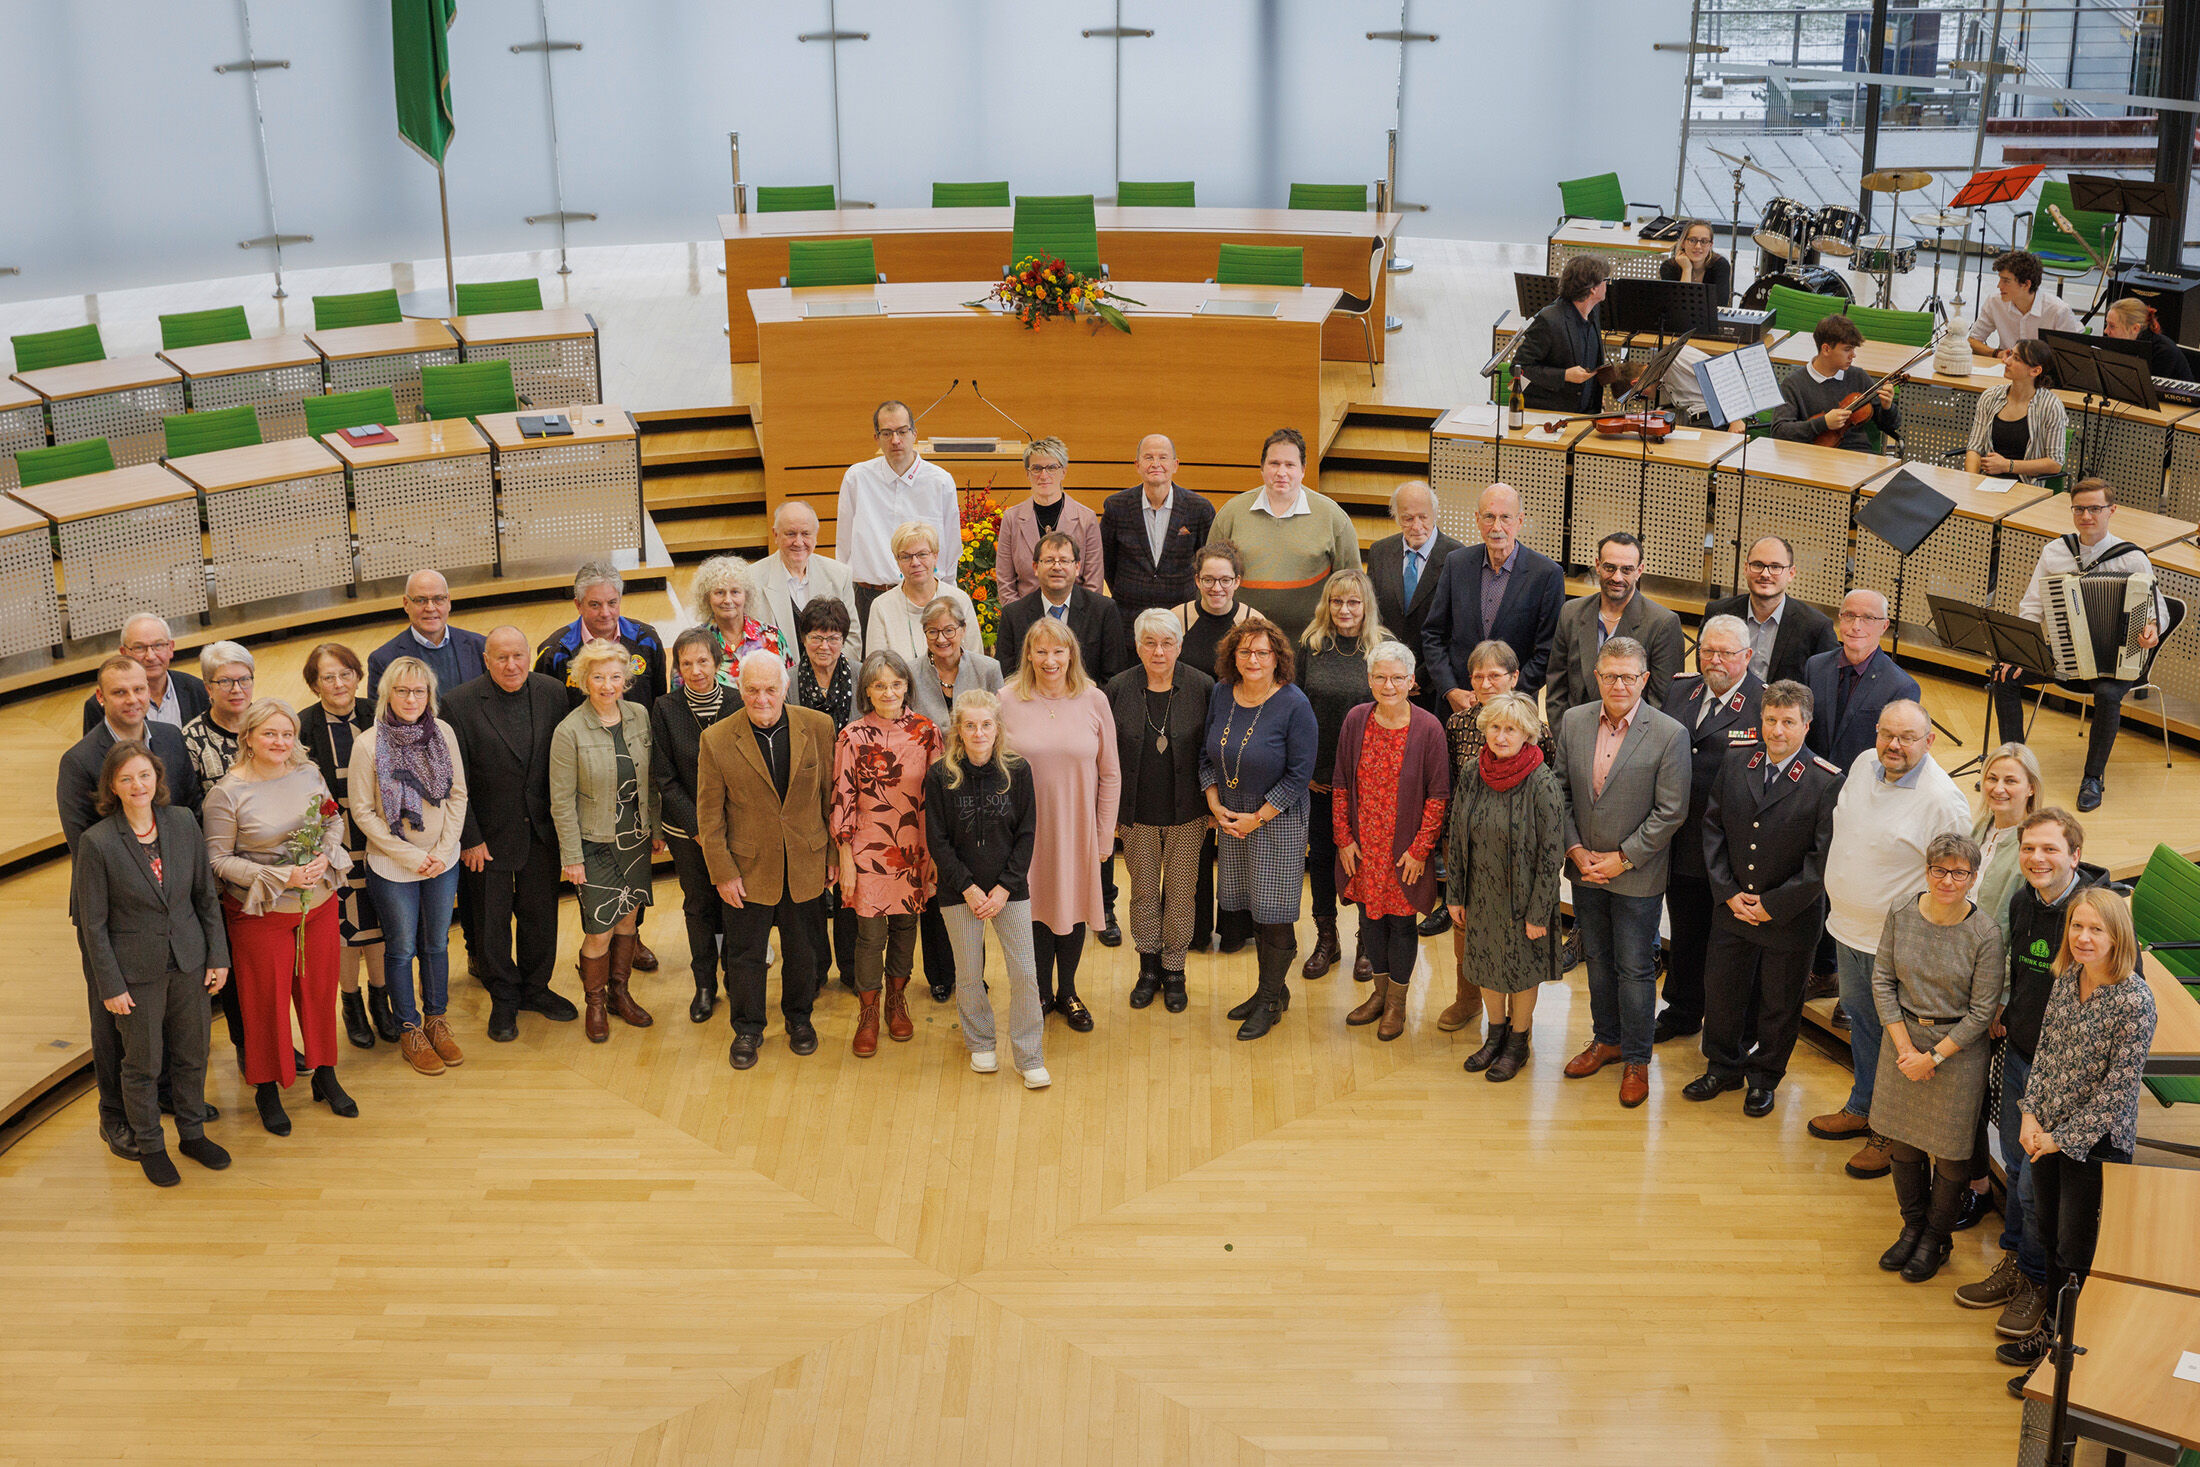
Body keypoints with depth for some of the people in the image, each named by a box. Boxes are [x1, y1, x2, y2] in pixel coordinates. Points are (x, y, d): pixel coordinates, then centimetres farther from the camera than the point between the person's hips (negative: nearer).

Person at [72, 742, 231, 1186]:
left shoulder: (183, 823, -4)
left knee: (192, 1054, 15)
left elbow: (207, 895, 4)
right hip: (137, 970, -3)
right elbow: (93, 923, -9)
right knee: (143, 1064, 10)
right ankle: (149, 1145, 29)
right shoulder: (97, 842, -14)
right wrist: (110, 985, -9)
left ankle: (192, 1134, 35)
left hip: (188, 962, 3)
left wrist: (218, 956, 3)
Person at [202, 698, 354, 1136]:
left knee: (319, 989, 15)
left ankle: (325, 1076, 33)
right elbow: (218, 859, -12)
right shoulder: (227, 793, -14)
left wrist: (326, 857, -10)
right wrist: (280, 877, -20)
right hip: (260, 914, -4)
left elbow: (335, 820, 11)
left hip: (318, 903, 4)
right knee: (266, 998, 7)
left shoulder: (309, 774, -2)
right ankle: (267, 1089, 25)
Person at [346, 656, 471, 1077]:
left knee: (437, 943, 15)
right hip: (392, 867, -3)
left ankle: (436, 1020, 34)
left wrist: (444, 849, -8)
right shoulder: (368, 744, -15)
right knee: (402, 948, 11)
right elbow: (362, 811, -10)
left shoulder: (442, 733, -7)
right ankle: (409, 1030, 28)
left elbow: (458, 795, 1)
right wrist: (410, 855, -12)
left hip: (442, 863, 3)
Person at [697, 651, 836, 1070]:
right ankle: (747, 1030, 32)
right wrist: (722, 872, -7)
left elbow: (832, 795, 2)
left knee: (801, 951, 17)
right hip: (749, 868, -1)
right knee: (745, 954, 11)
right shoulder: (717, 740, -11)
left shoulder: (818, 728, -7)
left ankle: (799, 1018, 41)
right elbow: (709, 813, -5)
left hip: (805, 864, 1)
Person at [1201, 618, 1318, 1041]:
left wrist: (1258, 817, -14)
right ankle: (1274, 988, 30)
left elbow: (1299, 774, -14)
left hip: (1278, 821, -5)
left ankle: (1270, 1000, 17)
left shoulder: (1293, 704, -15)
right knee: (1252, 908, 13)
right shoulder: (1221, 694, 0)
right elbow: (1208, 755, 10)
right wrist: (1215, 804, -3)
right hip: (1231, 817, 5)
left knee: (1274, 912, 1)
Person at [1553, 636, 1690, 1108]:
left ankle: (1636, 1060, 20)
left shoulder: (1670, 735, -15)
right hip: (1585, 869, 4)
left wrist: (1622, 859, -14)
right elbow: (1561, 790, 5)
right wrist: (1576, 849, -5)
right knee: (1598, 958, 19)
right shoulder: (1573, 721, -2)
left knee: (1635, 968, 5)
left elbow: (1670, 812, -13)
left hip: (1637, 875, -4)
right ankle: (1606, 1039, 37)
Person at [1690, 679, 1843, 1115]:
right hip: (1732, 910, 4)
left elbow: (1823, 858, -16)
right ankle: (1723, 1067, 37)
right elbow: (1713, 831, 4)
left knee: (1779, 1002, 12)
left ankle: (1764, 1078, 34)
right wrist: (1729, 893, -6)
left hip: (1791, 917, -4)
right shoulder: (1733, 769, -1)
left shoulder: (1827, 782, -16)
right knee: (1721, 990, 15)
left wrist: (1774, 904, -15)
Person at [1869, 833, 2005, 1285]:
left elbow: (1982, 1010, -13)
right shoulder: (1901, 916, -7)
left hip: (1959, 1049, -3)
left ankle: (1937, 1238, 29)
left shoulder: (1985, 934, -17)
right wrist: (1905, 1047, -10)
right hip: (1903, 1039, 3)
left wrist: (1934, 1057, -13)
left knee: (1949, 1151, 8)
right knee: (1903, 1141, 15)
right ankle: (1913, 1226, 36)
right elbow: (1882, 981, -2)